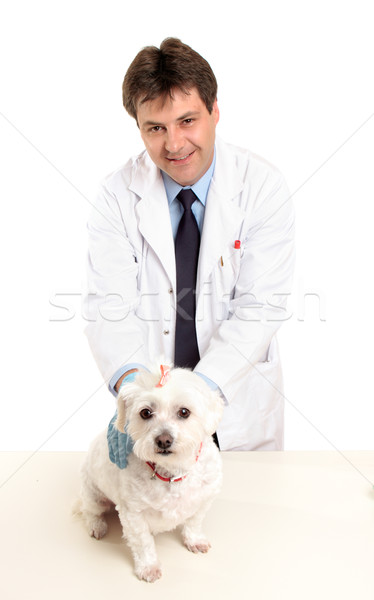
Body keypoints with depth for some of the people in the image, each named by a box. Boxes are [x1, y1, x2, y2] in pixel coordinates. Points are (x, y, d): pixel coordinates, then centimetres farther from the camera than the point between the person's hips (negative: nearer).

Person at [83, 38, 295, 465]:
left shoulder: (263, 187, -13)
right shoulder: (118, 194, -9)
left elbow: (259, 309, -18)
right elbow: (108, 304, -16)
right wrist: (131, 382, -35)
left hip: (238, 405, 0)